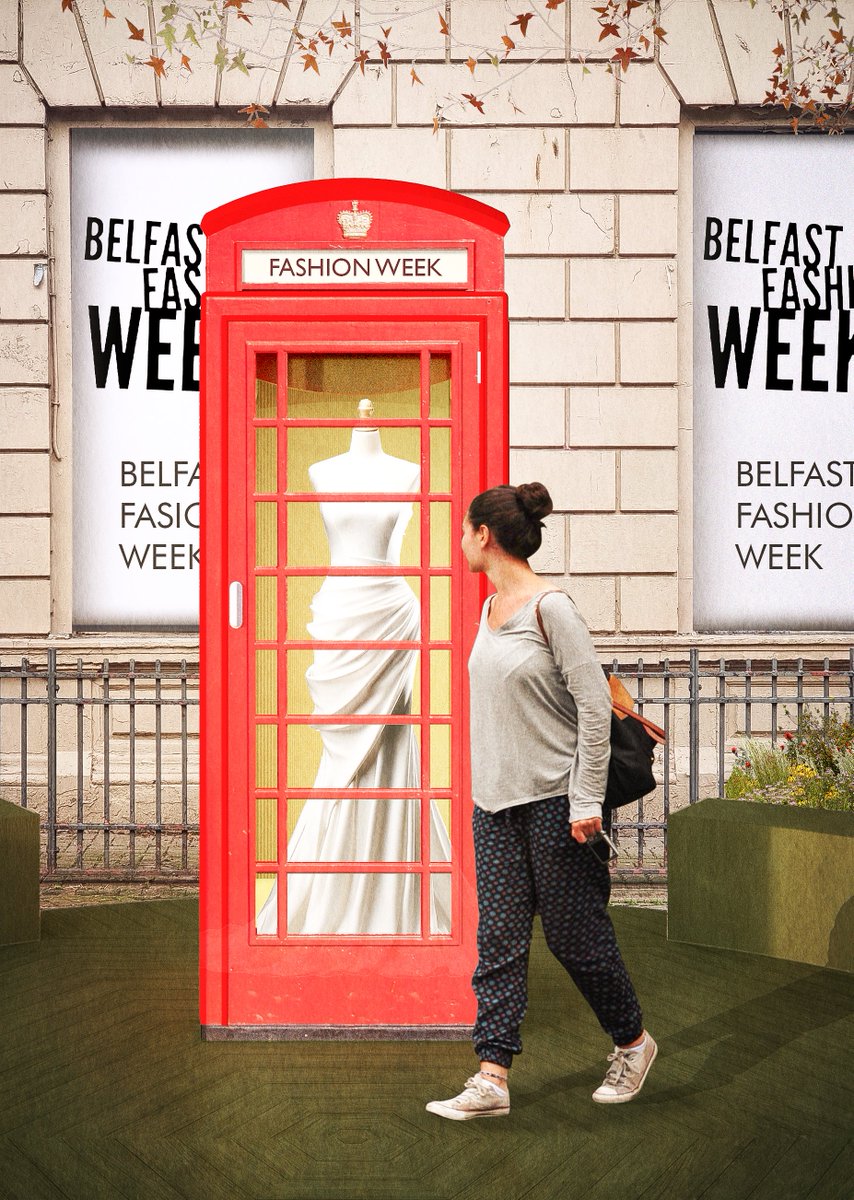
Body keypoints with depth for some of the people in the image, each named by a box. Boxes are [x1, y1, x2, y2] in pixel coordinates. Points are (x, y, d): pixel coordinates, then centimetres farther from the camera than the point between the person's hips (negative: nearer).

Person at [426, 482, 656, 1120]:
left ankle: (633, 1042, 24)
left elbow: (595, 705, -15)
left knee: (574, 933, 3)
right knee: (499, 937, 2)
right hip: (496, 802, 7)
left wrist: (586, 800, -16)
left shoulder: (551, 607, -14)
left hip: (553, 798, -7)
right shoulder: (491, 610, 10)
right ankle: (493, 1078, 1)